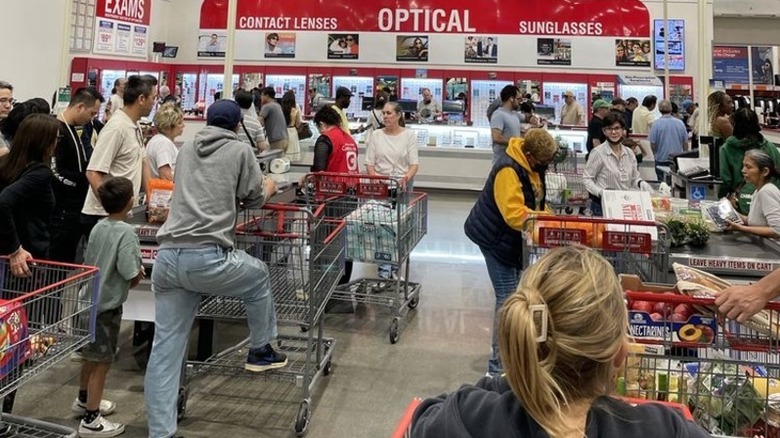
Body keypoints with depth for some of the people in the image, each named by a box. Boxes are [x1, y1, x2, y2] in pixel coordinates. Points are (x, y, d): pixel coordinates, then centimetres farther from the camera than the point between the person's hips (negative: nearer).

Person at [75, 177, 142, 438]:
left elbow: (88, 262, 12)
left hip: (91, 300, 8)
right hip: (108, 305, -8)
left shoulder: (98, 227, 4)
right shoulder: (126, 231, -20)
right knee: (101, 361, 2)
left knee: (91, 355, 25)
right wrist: (139, 275, -4)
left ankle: (84, 400, 44)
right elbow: (131, 273, -24)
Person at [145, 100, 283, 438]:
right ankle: (260, 351, 38)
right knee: (259, 276, 25)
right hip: (207, 258, -5)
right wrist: (269, 188, 36)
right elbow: (256, 200, 15)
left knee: (165, 348, 8)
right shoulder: (240, 151, 5)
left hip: (167, 257, 6)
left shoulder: (186, 149, 22)